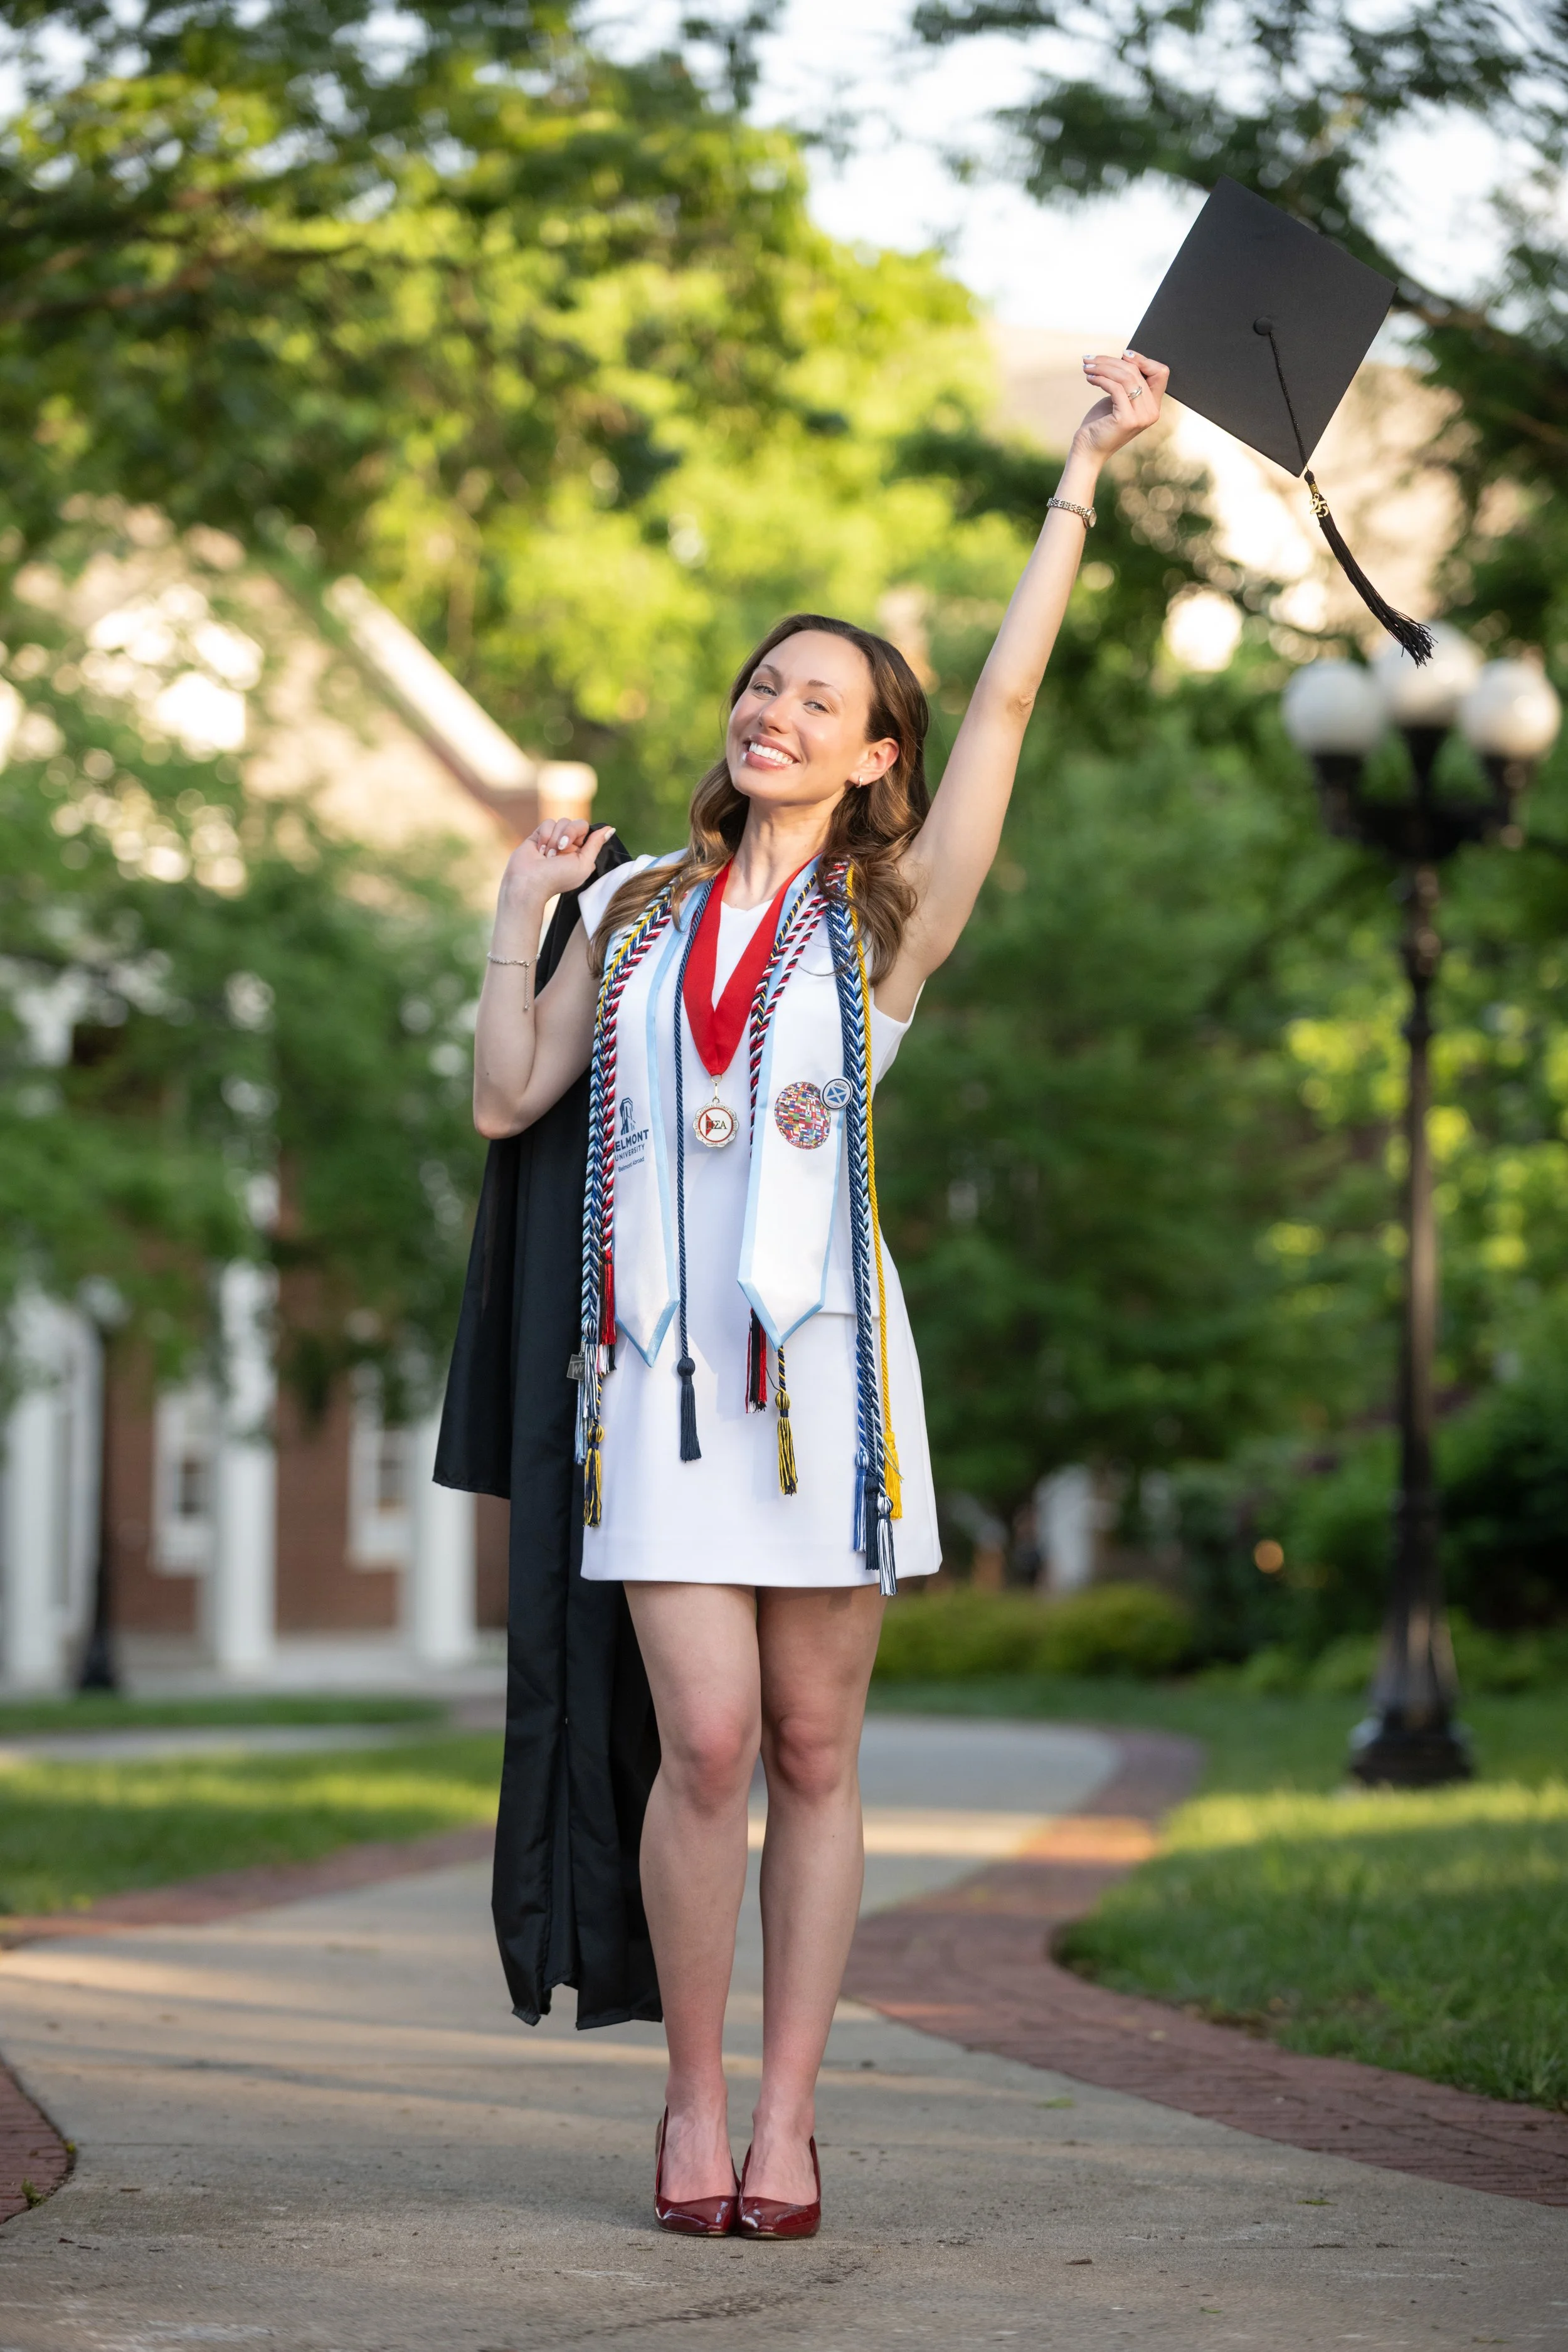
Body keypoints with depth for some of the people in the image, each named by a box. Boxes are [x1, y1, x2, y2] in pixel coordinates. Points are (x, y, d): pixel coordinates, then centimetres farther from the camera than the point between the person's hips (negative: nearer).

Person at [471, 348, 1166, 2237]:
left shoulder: (888, 922, 8)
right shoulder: (640, 908, 16)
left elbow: (1010, 691, 0)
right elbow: (507, 1099, 16)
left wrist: (1084, 471, -2)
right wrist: (517, 925, 10)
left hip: (823, 1354, -1)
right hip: (663, 1359, 1)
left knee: (812, 1751, 1)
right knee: (708, 1743, -9)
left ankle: (782, 2115, 9)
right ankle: (693, 2099, 6)